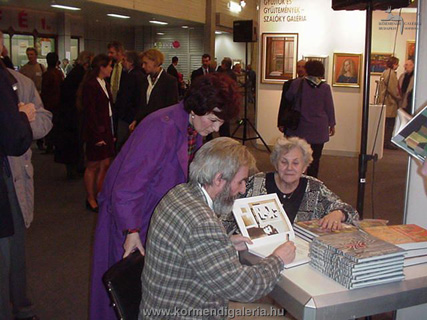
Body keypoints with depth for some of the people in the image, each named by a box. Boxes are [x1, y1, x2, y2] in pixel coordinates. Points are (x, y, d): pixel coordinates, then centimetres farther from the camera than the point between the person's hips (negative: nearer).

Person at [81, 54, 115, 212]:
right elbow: (89, 112, -16)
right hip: (96, 132, -8)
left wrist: (112, 132, 8)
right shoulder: (90, 85, -12)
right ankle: (90, 199, 15)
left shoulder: (105, 84, 13)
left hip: (107, 131, 8)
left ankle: (99, 196, 20)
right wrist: (97, 135, -17)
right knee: (93, 166, 4)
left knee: (105, 164, 9)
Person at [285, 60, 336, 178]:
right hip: (319, 129, -1)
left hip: (300, 127, 1)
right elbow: (330, 108, 0)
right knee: (315, 158, 6)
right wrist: (332, 125, 10)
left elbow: (288, 97, 9)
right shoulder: (325, 87, -6)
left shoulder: (297, 83, -6)